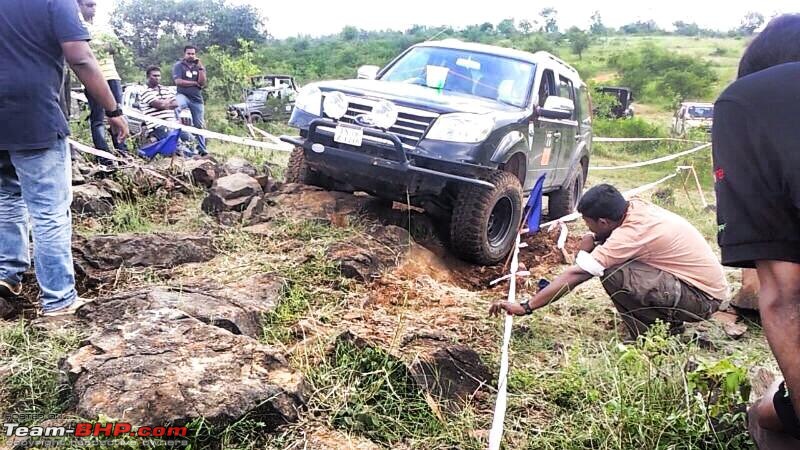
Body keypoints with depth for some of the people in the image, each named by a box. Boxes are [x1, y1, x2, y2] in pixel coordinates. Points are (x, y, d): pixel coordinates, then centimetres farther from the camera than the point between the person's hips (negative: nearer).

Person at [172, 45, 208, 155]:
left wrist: (200, 68, -10)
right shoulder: (178, 65, 2)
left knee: (199, 125, 4)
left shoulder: (199, 67, 11)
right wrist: (195, 83, -6)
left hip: (197, 99, 3)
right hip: (183, 95, -3)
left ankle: (202, 149, 10)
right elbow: (178, 81, -10)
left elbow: (202, 83, -2)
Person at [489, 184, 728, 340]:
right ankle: (667, 320, 10)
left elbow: (576, 275, -27)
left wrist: (525, 307, -23)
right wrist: (593, 240, -7)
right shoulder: (636, 206, -3)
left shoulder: (631, 233, -27)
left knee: (613, 274, -27)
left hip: (705, 297, -9)